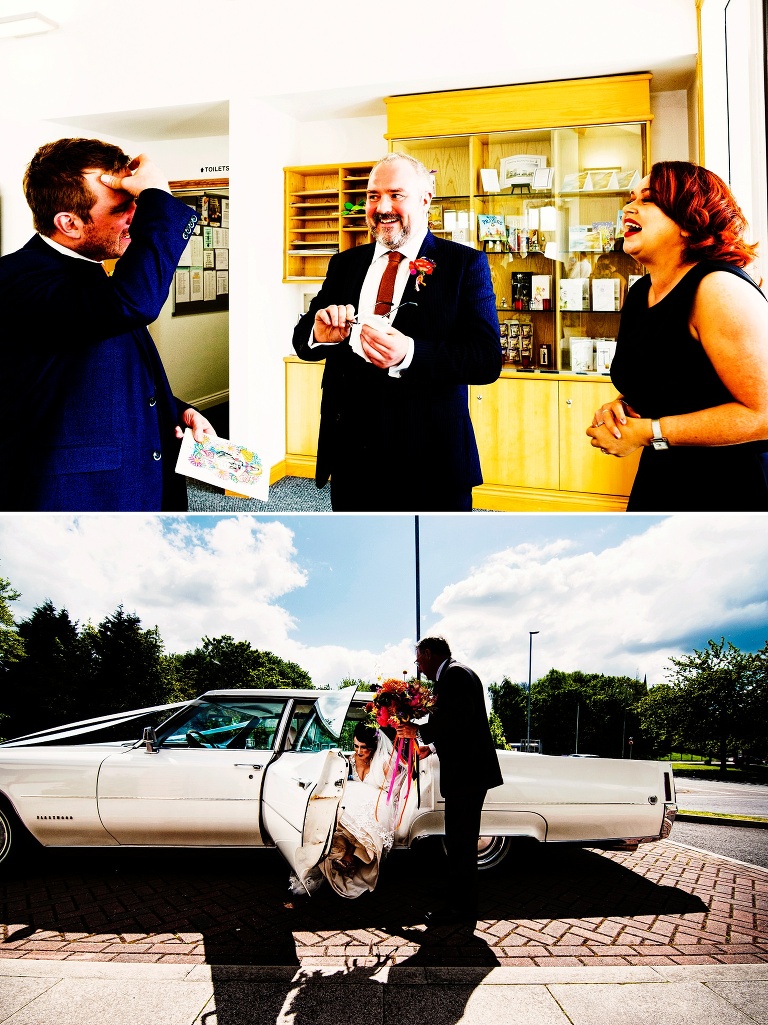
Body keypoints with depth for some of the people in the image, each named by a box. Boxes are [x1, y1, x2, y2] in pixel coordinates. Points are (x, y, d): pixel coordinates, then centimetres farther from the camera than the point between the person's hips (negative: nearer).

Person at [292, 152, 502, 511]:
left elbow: (488, 359, -13)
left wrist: (409, 354, -28)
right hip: (351, 456, 4)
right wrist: (320, 334, -15)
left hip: (429, 457, -4)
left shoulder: (465, 264, -3)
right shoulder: (344, 264, 11)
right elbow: (302, 340, 10)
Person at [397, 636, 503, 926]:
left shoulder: (453, 674, -12)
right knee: (461, 841, 16)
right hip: (469, 771, 11)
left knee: (459, 842, -4)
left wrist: (419, 731, -15)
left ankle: (460, 907, 2)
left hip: (465, 772, -11)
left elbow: (458, 718, -24)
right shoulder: (456, 674, 19)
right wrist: (432, 747, 20)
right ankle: (462, 905, 25)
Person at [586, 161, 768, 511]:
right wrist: (619, 408, -4)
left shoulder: (718, 288, -20)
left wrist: (647, 433, -22)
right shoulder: (639, 293, 5)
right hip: (659, 482, 8)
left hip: (731, 491, -7)